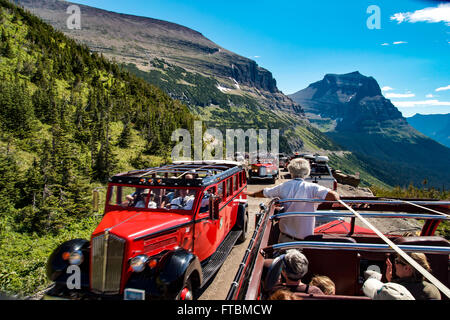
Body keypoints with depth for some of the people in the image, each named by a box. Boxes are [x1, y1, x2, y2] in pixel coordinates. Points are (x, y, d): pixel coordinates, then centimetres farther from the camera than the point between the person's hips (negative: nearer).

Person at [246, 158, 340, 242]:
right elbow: (334, 196, -26)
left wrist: (252, 194, 33)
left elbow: (264, 193, 14)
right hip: (305, 238, -3)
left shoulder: (283, 187, -2)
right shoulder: (311, 188, -15)